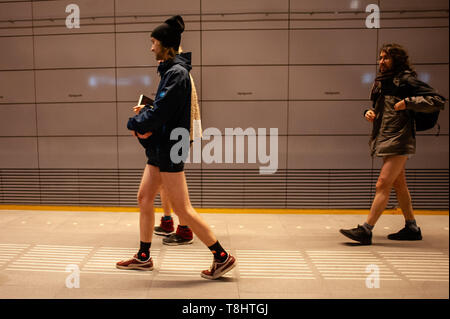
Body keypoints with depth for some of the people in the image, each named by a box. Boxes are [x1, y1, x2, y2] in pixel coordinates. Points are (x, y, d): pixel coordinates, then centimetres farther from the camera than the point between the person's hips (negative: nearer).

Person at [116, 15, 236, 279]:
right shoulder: (170, 70, 16)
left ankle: (223, 257, 6)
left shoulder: (177, 73, -16)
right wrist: (145, 113, 1)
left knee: (182, 208, -6)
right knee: (144, 198, 15)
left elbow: (160, 112, -21)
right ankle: (143, 257, 29)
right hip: (160, 148, 10)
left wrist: (134, 123, -5)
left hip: (170, 149, -10)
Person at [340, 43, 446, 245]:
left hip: (399, 141, -9)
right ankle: (412, 228, 27)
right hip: (385, 139, 9)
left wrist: (407, 102, -16)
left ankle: (366, 230, -10)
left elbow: (437, 101, -8)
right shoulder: (381, 82, 17)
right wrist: (369, 113, 5)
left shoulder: (406, 79, -6)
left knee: (382, 185, -12)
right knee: (399, 185, 15)